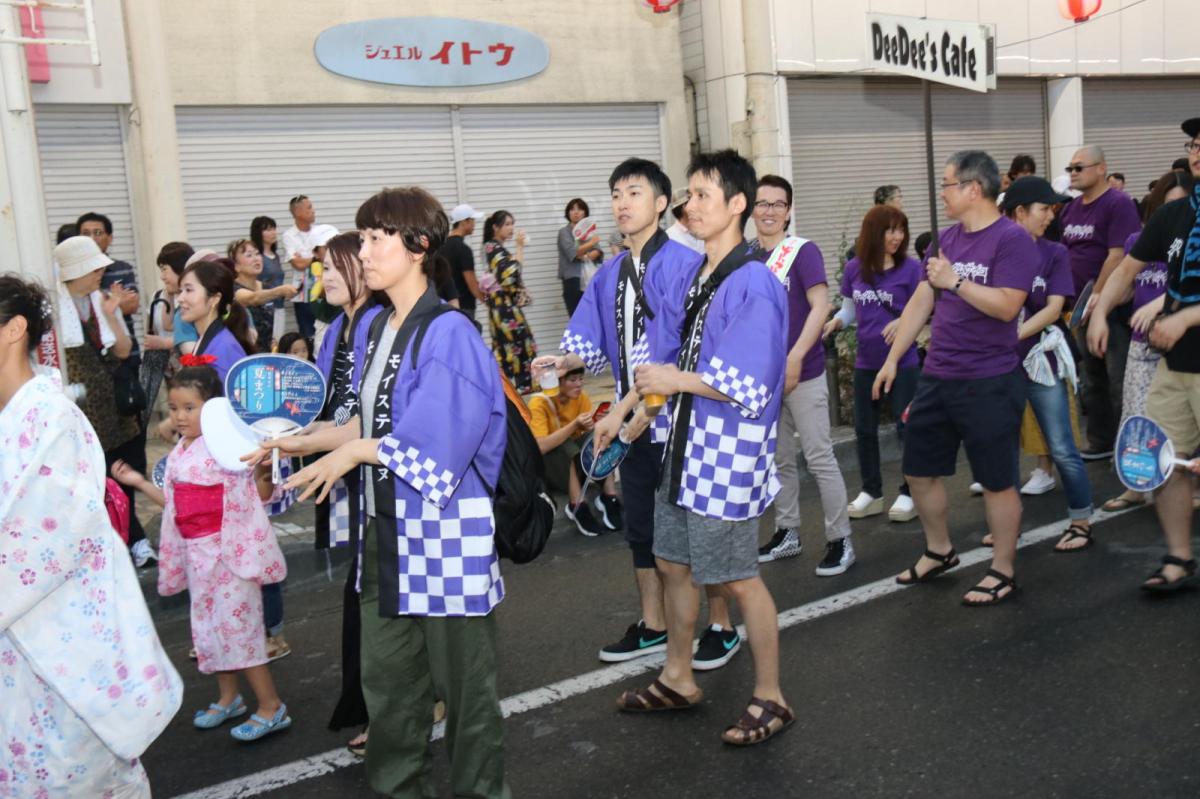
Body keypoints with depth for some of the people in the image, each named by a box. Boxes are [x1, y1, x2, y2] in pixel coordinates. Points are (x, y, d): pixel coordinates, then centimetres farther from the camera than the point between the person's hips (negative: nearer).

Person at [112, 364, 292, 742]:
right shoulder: (178, 454, 8)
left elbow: (259, 496, -15)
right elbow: (178, 505, 14)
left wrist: (264, 472, -34)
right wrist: (140, 482, 15)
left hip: (228, 548, -8)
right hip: (196, 551, 8)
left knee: (236, 624, -7)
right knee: (207, 625, 15)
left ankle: (271, 707, 3)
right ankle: (228, 698, 31)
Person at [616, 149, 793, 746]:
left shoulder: (754, 284, -18)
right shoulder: (688, 281, 8)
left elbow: (750, 387, -22)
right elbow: (662, 357, 14)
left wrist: (680, 380, -15)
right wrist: (633, 406, 6)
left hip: (729, 450, -9)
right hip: (685, 443, 9)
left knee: (737, 579, 2)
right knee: (673, 563, 18)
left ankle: (769, 699, 20)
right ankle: (678, 680, 36)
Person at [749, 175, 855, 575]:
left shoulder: (803, 251, -7)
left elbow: (820, 306, -13)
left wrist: (795, 359, -19)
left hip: (802, 372, -5)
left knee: (819, 458, -2)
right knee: (779, 459, 14)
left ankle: (840, 540, 7)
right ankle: (787, 532, 27)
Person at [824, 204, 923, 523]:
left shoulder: (911, 267, -10)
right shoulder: (854, 268, 0)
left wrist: (904, 321, -27)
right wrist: (834, 322, -10)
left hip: (903, 361, -4)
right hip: (866, 362, 4)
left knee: (907, 427, 1)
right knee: (864, 429, 11)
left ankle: (909, 493, 15)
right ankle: (871, 492, 25)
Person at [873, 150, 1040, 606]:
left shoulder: (1011, 239, -12)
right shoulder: (946, 239, 10)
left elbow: (1007, 306, -22)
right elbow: (921, 302, 14)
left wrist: (955, 281, -20)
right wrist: (893, 359, 12)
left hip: (989, 383, -8)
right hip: (937, 378, 8)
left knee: (997, 481, 3)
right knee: (918, 471, 15)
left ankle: (1003, 573, 18)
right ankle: (938, 552, 34)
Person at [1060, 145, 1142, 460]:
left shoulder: (1118, 203, -12)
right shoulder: (1070, 208, 12)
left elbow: (1118, 256, -19)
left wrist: (1096, 299, -18)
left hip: (1113, 307, -8)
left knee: (1120, 381, -3)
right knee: (1092, 380, 15)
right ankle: (1101, 442, 25)